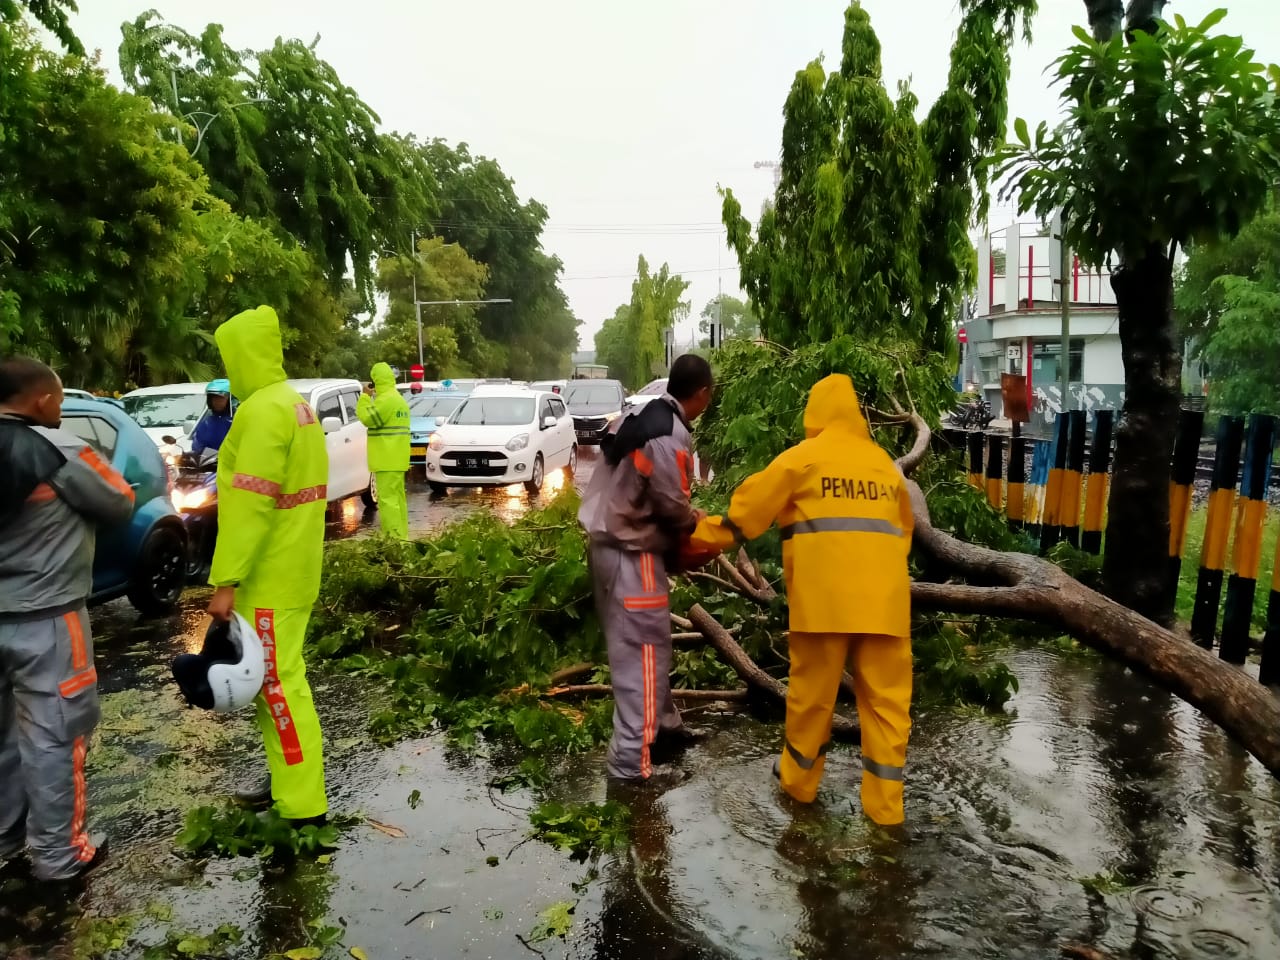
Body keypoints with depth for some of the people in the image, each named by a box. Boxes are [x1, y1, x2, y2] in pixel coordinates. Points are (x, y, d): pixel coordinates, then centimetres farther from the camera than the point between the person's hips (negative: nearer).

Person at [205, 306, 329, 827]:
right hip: (288, 568, 10)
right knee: (275, 680, 18)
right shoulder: (293, 404, 13)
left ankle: (303, 806, 6)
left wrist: (225, 580, -21)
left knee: (278, 684, -3)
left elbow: (251, 504, -24)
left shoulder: (263, 410, -19)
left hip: (269, 576, -10)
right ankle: (287, 781, 30)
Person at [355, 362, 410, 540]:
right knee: (396, 496, 14)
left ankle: (394, 537, -13)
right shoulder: (398, 398, 18)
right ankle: (401, 535, 18)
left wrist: (365, 397, -7)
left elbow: (368, 418, -15)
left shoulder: (385, 399, -16)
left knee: (387, 498, -11)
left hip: (387, 459, -11)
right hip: (396, 458, 11)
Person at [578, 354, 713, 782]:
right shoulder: (669, 438, -21)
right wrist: (695, 524, 4)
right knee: (641, 651, -2)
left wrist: (686, 515, 10)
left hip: (611, 542, 10)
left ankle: (663, 719, 39)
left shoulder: (638, 418, 8)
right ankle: (631, 761, 5)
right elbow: (671, 506, -17)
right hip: (633, 553, -10)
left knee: (648, 642, 22)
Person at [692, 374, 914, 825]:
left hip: (825, 597, -3)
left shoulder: (803, 456, 2)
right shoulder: (885, 463, 15)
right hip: (884, 600, 4)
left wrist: (701, 534, 16)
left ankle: (799, 779, 29)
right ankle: (885, 806, 13)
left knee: (812, 693, 11)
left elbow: (747, 508, 4)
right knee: (887, 700, 8)